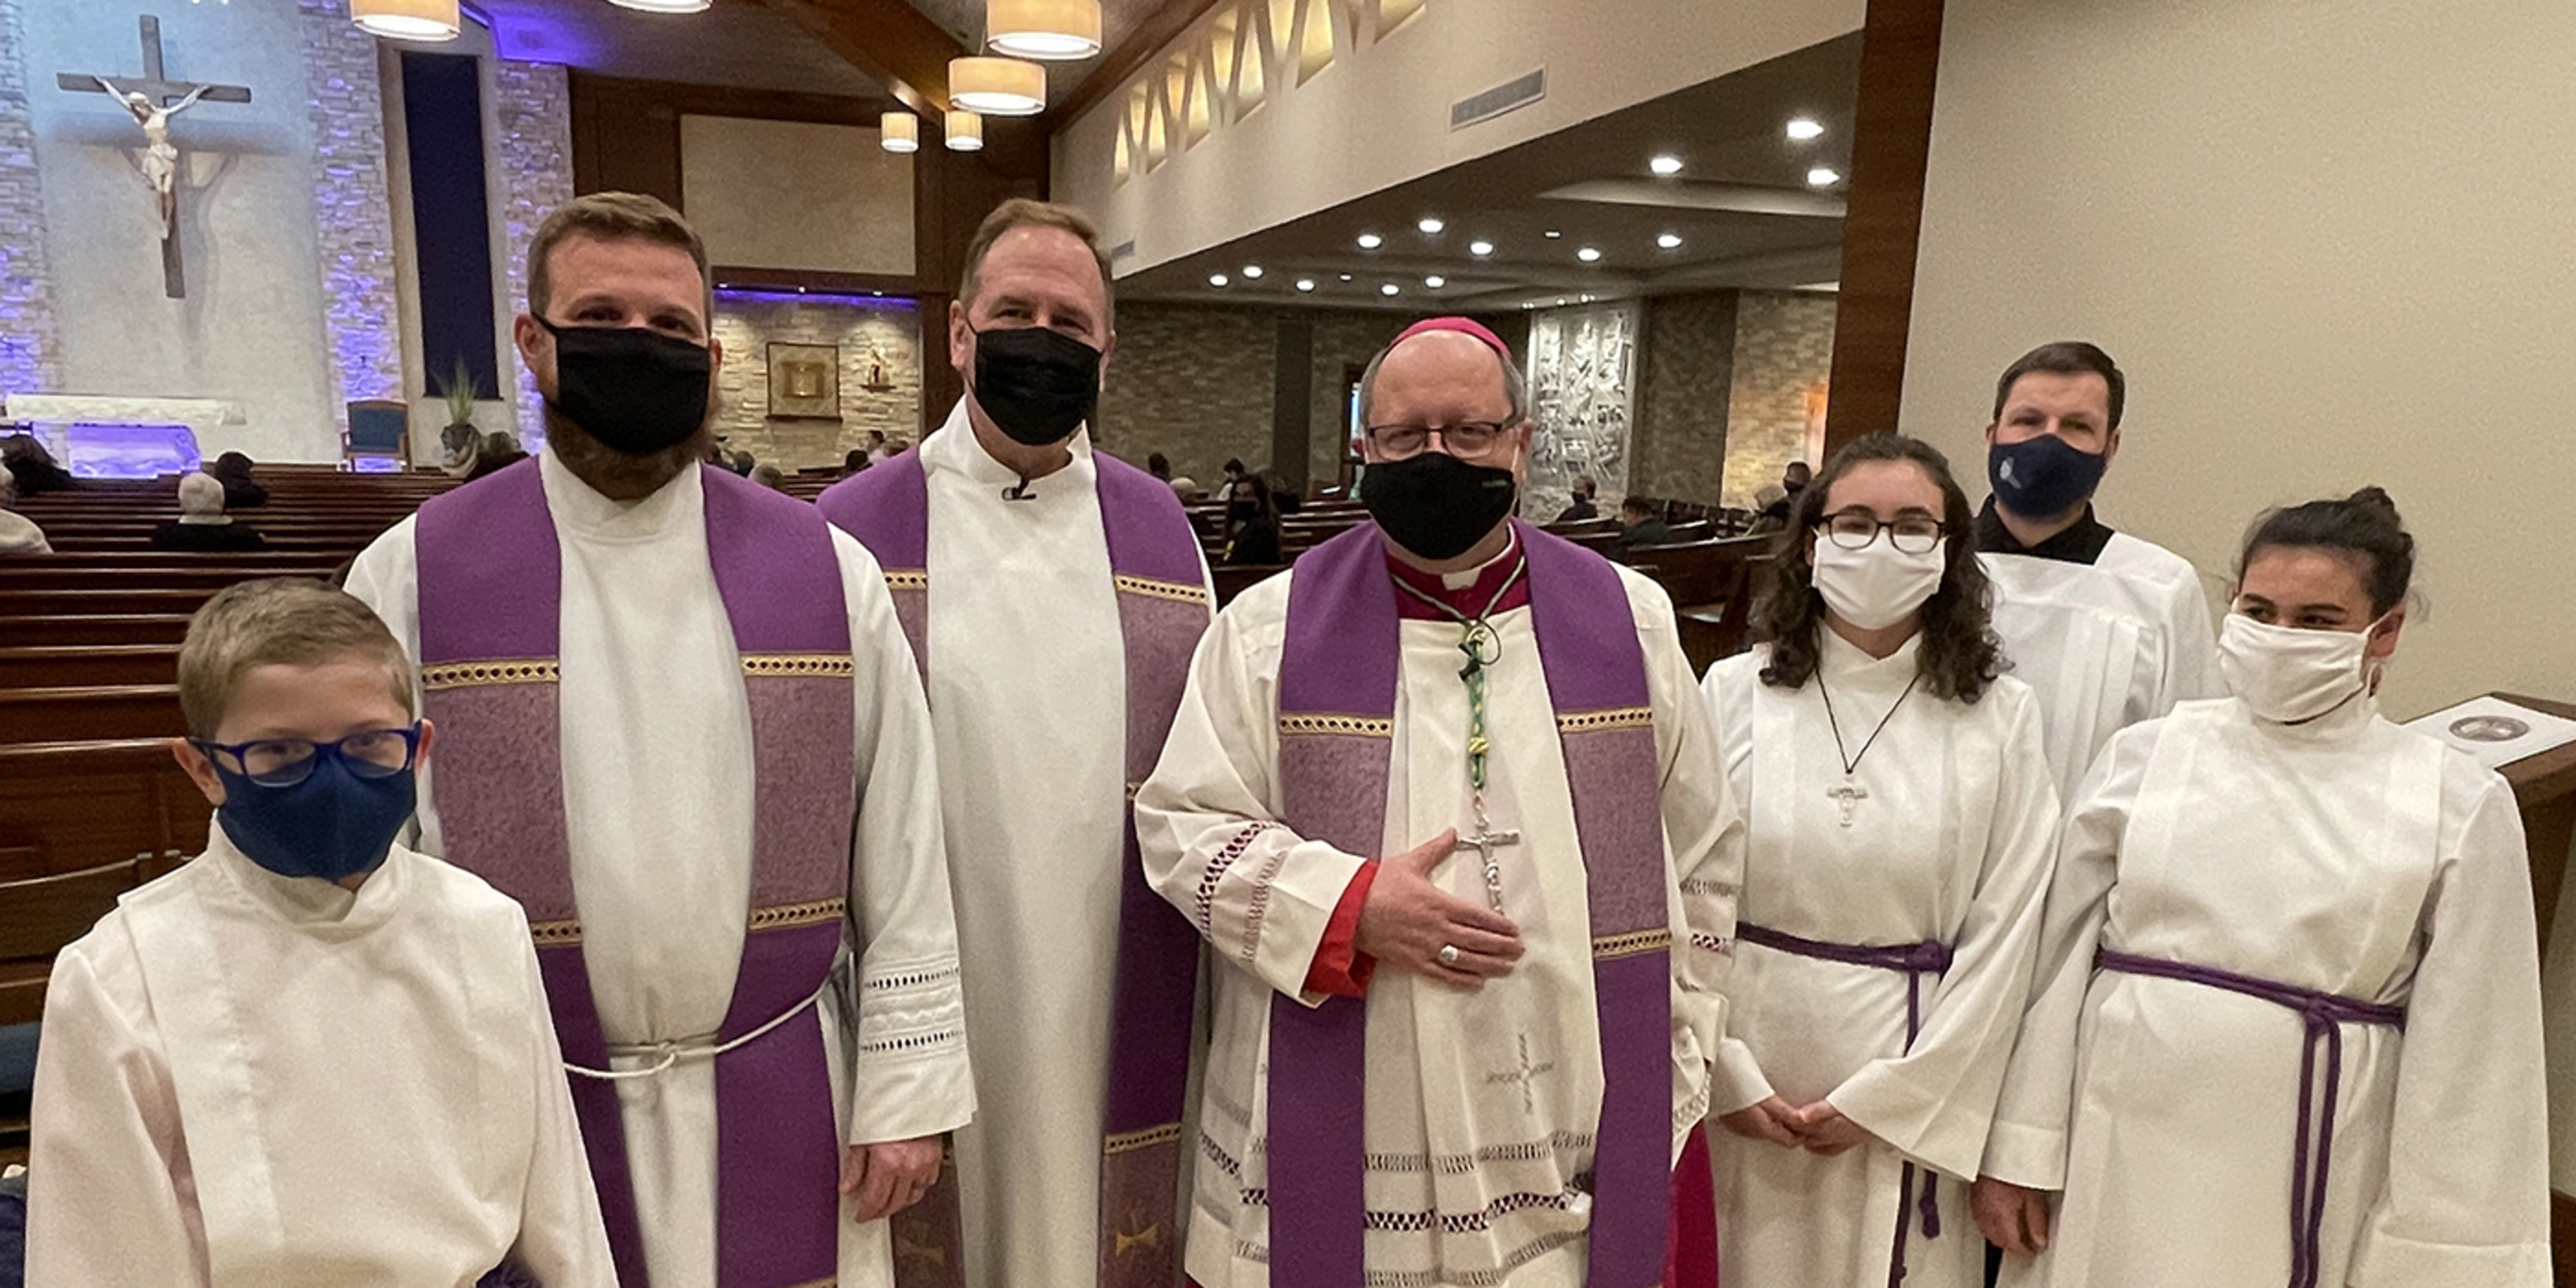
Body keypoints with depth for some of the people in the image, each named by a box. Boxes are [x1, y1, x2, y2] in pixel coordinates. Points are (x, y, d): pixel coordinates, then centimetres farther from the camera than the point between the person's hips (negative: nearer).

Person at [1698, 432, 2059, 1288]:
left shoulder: (2001, 717, -2)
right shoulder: (1735, 691, -3)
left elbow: (2003, 936, -3)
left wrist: (1881, 1099, -7)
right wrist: (1727, 1078, -7)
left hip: (1913, 1103, 0)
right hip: (1741, 1090, 0)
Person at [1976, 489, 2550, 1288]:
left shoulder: (2459, 807, -3)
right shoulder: (2146, 755, -1)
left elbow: (2466, 1050, -1)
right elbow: (2054, 958, 1)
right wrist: (2019, 1151, 1)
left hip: (2308, 1176, -1)